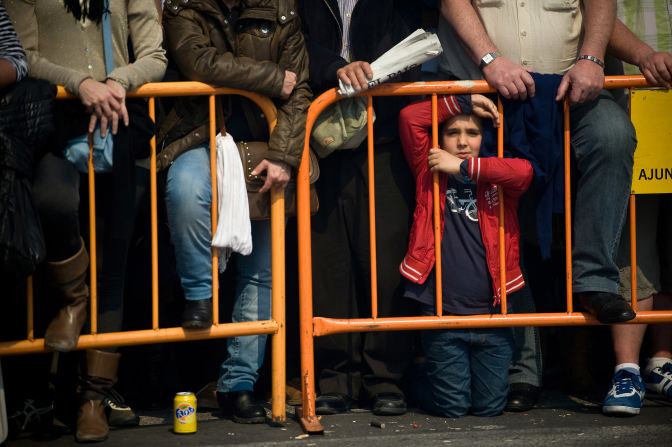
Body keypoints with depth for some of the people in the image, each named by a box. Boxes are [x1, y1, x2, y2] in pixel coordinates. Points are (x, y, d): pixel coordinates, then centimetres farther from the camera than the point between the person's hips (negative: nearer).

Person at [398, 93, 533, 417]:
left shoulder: (495, 177, 7)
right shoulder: (430, 171, 5)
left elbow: (524, 171, -16)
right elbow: (409, 117, -5)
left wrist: (464, 167, -16)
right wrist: (462, 102, -3)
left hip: (491, 315, 2)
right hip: (442, 316, -2)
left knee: (490, 406, 5)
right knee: (452, 406, 0)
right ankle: (416, 382, 30)